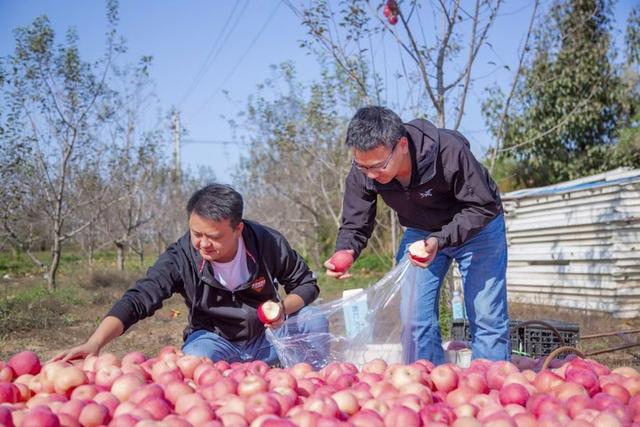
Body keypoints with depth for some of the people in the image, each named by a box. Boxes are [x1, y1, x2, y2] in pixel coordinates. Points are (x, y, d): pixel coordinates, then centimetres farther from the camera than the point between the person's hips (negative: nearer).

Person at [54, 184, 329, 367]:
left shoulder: (268, 243, -20)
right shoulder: (180, 258, -23)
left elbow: (306, 284, -5)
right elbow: (137, 300, -31)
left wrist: (284, 308, -27)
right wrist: (94, 344, -47)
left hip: (267, 337, 2)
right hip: (215, 338, -2)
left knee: (313, 321, -22)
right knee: (194, 360, -35)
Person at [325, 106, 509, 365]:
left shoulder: (448, 151, -36)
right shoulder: (362, 173, -23)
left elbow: (483, 207, -27)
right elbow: (354, 225, -13)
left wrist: (440, 240, -41)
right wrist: (344, 253, -36)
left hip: (478, 229, -4)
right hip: (420, 232, 4)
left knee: (487, 318, -6)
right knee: (413, 319, 1)